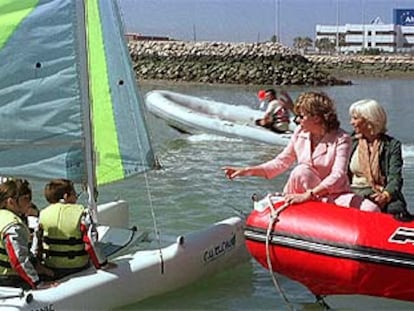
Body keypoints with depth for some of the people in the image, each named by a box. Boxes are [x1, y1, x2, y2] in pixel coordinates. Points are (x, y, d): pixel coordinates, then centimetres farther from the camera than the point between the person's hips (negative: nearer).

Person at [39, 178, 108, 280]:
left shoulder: (43, 214, 0)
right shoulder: (81, 214, -13)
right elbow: (90, 242, -15)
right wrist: (102, 264, -5)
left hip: (51, 269, 4)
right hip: (77, 268, -4)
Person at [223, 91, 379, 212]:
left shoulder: (341, 139, -14)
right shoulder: (300, 133, 1)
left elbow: (338, 176, -25)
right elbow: (281, 162, 9)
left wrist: (307, 195, -35)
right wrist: (246, 171, 1)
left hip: (334, 194, -3)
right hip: (305, 193, 3)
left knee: (372, 210, -29)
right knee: (301, 171, -31)